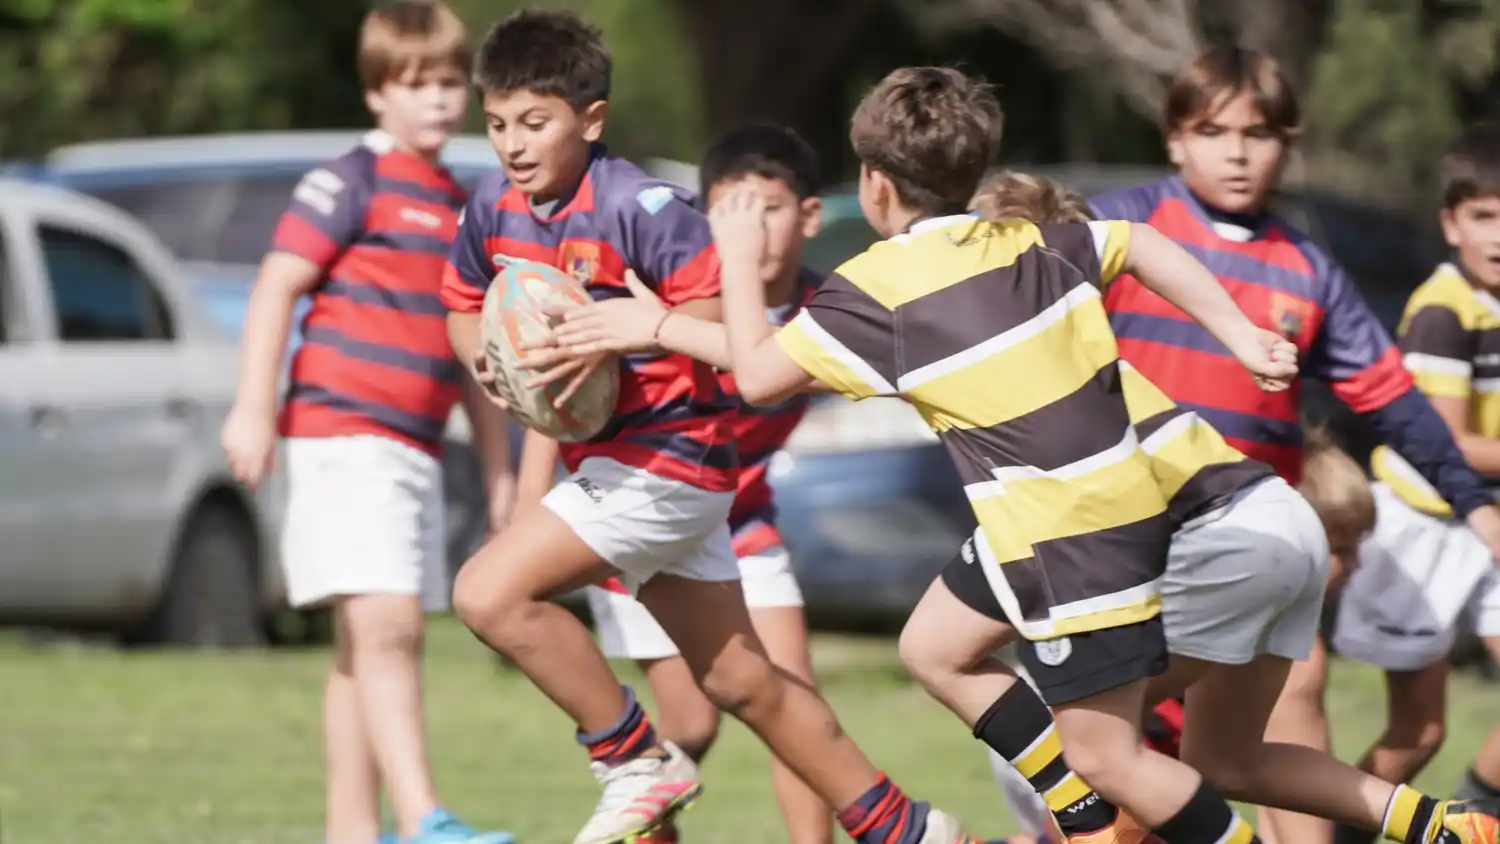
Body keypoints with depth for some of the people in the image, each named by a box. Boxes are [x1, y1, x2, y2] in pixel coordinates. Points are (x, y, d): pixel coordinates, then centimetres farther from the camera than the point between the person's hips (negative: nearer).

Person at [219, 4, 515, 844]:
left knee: (370, 643, 10)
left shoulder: (461, 209, 19)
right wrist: (255, 409, -18)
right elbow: (278, 286, -9)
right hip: (345, 435, -8)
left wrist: (500, 467, 23)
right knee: (387, 624, -18)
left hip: (417, 449, 8)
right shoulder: (351, 184, -4)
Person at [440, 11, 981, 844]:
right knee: (740, 681, 14)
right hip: (602, 456, 9)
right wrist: (490, 358, -4)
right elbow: (464, 305, 17)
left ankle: (639, 764, -5)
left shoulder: (638, 205, -19)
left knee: (489, 591, -19)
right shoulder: (493, 209, 2)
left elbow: (715, 308, -22)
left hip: (666, 454, -9)